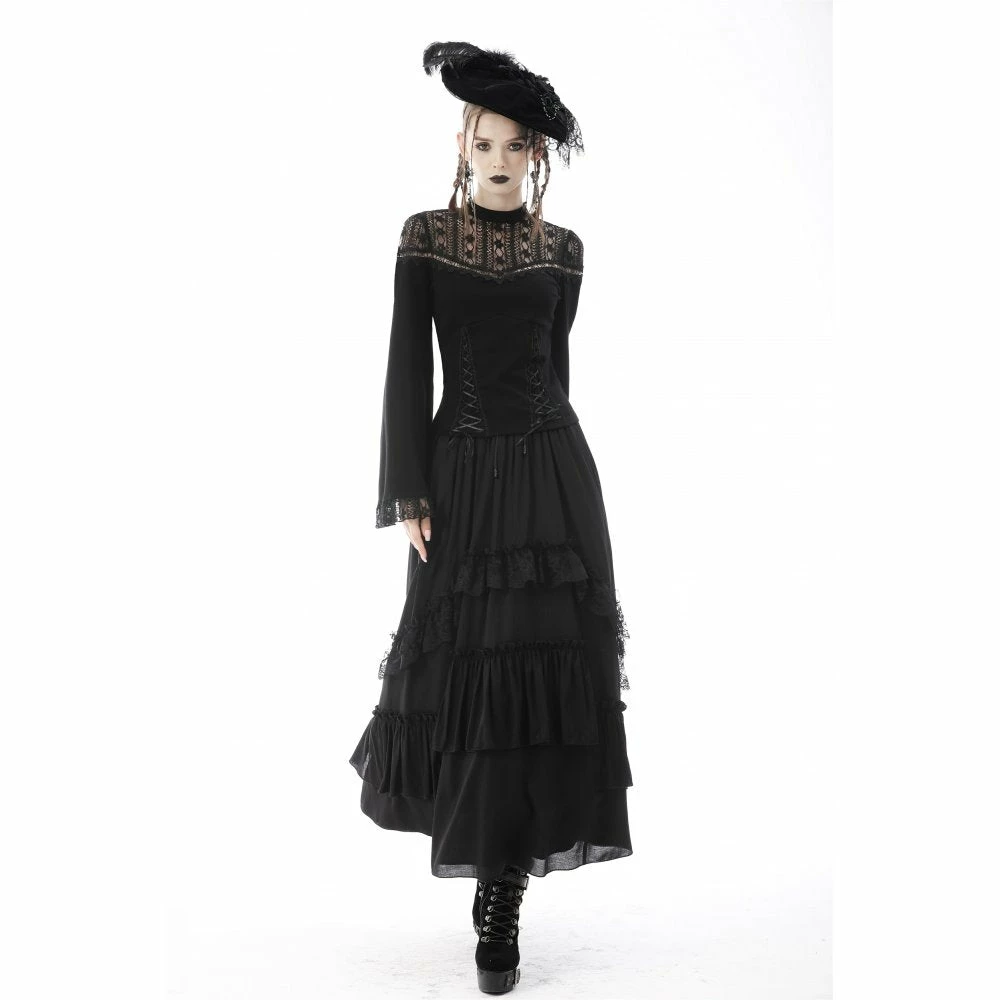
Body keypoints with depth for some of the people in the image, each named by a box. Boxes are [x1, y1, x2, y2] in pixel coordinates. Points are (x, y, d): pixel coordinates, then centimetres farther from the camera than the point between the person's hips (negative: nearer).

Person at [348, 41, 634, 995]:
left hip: (552, 466, 2)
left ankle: (501, 897, 11)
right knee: (464, 653, 4)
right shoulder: (425, 235, 1)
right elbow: (406, 367, -3)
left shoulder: (563, 248, 7)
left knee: (547, 654, -1)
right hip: (463, 468, -1)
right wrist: (408, 491, -9)